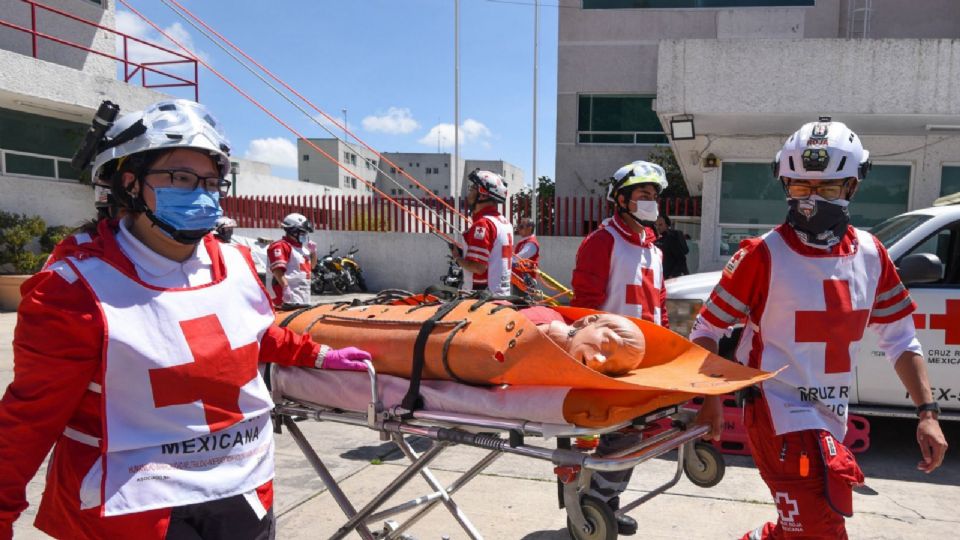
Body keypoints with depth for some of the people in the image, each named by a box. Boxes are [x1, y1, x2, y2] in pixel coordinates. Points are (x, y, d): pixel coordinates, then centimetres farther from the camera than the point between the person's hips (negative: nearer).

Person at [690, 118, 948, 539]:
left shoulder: (871, 255, 2)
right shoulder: (764, 254, -14)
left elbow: (900, 338, 9)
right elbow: (707, 329, -9)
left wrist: (926, 413, 3)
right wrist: (710, 399, -17)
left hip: (832, 414, 6)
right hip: (778, 409, -6)